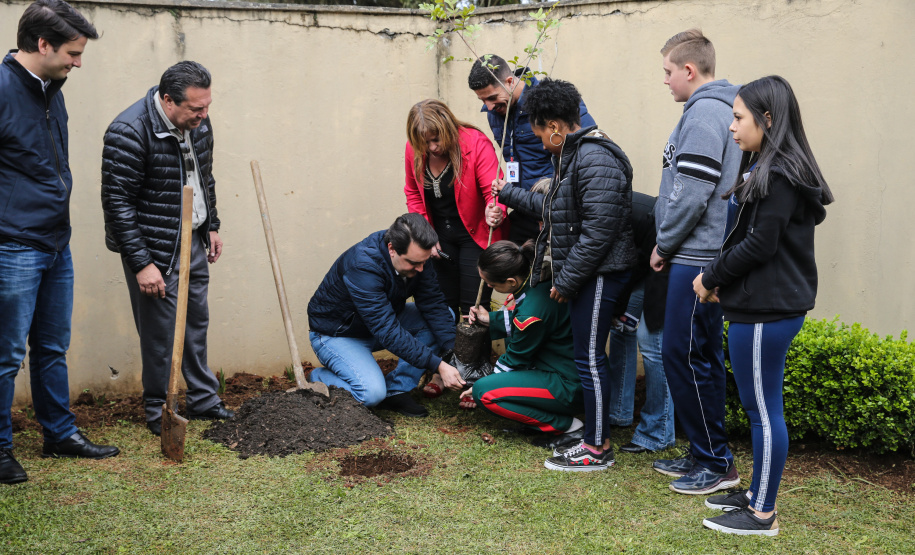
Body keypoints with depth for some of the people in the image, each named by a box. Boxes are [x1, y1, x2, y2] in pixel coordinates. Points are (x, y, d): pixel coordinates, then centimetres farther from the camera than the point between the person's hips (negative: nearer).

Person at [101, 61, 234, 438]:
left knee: (197, 322, 16)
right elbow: (117, 203, -22)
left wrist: (211, 226, 18)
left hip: (194, 241, 7)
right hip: (154, 248, -7)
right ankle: (157, 411, 18)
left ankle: (203, 401, 29)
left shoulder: (197, 122, 0)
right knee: (160, 332, 2)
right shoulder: (130, 132, -23)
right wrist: (141, 263, -22)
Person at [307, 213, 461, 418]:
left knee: (445, 317, -11)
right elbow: (388, 332, -38)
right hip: (337, 335, -7)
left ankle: (396, 391, -6)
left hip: (382, 322, 7)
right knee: (372, 393, -30)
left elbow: (434, 304, -12)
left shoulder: (415, 256, -15)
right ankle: (320, 378, 3)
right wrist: (438, 366, -39)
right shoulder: (362, 266, -36)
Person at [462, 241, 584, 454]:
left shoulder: (532, 311, -27)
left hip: (572, 388, -10)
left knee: (485, 393, -16)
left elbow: (516, 359, -10)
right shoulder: (542, 279, -3)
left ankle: (567, 427, -7)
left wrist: (479, 387, 3)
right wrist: (491, 319, 15)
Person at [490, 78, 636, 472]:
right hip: (583, 272, 10)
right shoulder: (573, 155, 15)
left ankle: (597, 448, 7)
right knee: (586, 355, 15)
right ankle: (589, 425, 27)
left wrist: (565, 280, -19)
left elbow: (597, 230, -25)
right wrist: (511, 195, 34)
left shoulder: (596, 161, -20)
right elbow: (556, 208, 29)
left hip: (598, 273, -10)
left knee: (589, 358, -3)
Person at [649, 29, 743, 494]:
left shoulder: (704, 113, -15)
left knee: (683, 355, -5)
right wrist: (670, 245, 16)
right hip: (704, 254, 10)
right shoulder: (719, 110, 16)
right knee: (699, 357, 15)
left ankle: (716, 464, 4)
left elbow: (691, 194, -20)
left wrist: (663, 245, -8)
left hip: (697, 259, -10)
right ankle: (703, 455, 24)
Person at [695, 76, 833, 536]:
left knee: (763, 410, -2)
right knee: (759, 406, 18)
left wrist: (711, 278, -9)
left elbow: (760, 244, -20)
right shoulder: (762, 169, 13)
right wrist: (720, 281, 5)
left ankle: (762, 515, 8)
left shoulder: (780, 176, -17)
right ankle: (757, 493, 30)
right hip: (759, 304, 10)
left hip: (766, 311, -10)